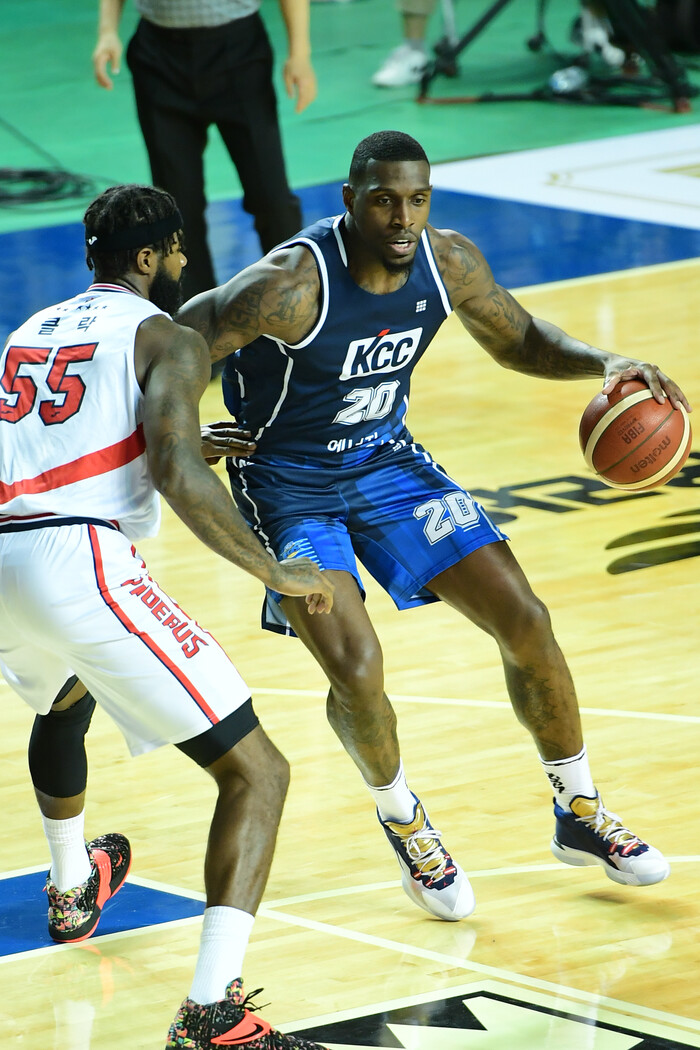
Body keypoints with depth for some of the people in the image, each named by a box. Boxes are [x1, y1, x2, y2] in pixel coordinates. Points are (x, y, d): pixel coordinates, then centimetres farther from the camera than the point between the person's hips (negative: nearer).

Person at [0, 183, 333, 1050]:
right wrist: (272, 572, -5)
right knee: (257, 773, -4)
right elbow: (174, 472, -13)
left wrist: (196, 447, 46)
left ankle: (73, 889, 63)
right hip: (77, 563, -8)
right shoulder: (164, 338, 4)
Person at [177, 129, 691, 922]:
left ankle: (580, 816, 20)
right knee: (355, 668, -21)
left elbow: (518, 340, 5)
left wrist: (602, 364, -12)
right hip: (288, 484, -5)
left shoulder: (449, 262, -13)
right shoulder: (292, 285, -31)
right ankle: (404, 827, 11)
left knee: (524, 623, 0)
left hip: (386, 461, 5)